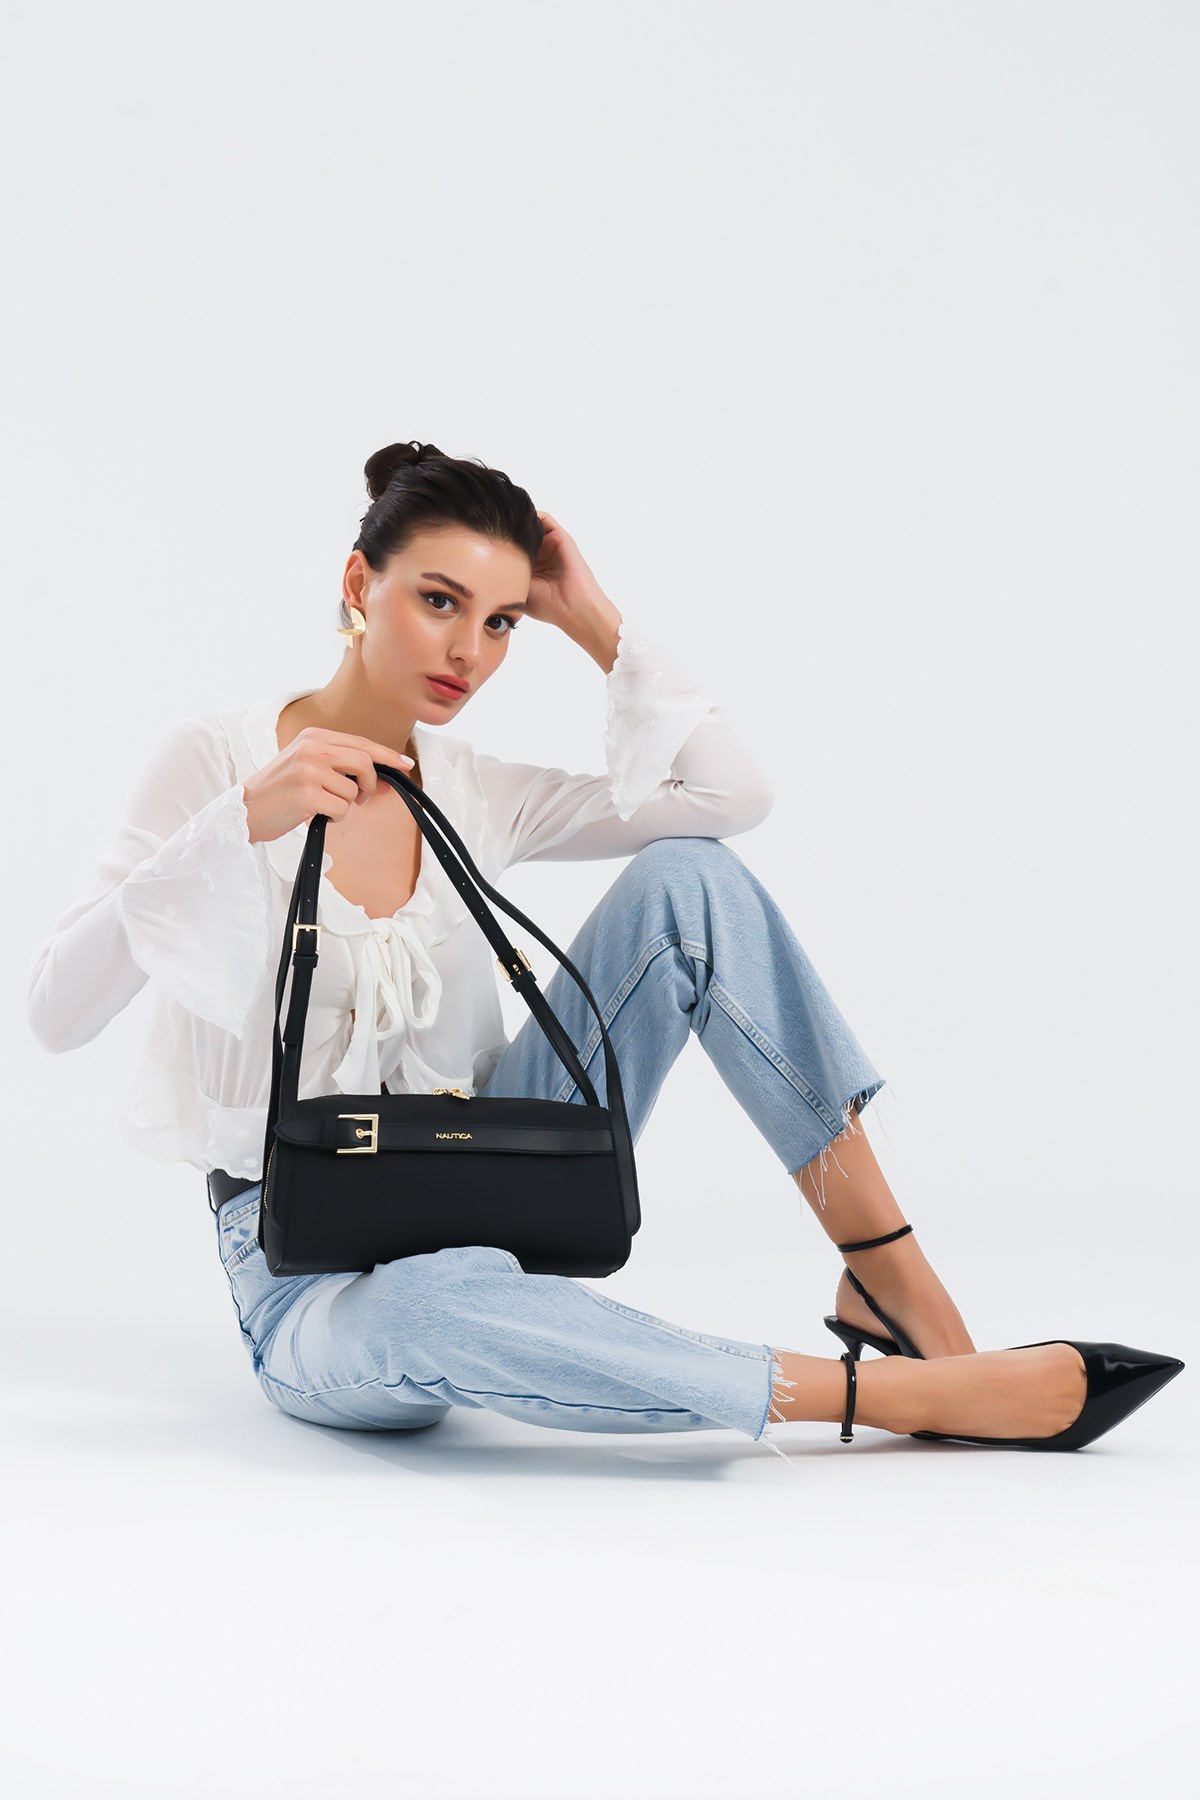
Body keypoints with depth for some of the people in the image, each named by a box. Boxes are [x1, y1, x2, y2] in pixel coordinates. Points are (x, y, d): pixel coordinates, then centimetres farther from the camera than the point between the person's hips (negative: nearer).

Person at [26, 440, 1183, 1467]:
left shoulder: (470, 798, 5)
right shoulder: (217, 763, -9)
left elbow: (733, 794, 1)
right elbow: (55, 1011, -19)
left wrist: (592, 620, -4)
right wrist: (242, 823, -29)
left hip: (483, 1203, 5)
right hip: (312, 1287, -4)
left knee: (686, 880, -14)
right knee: (442, 1302, -45)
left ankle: (892, 1278, -15)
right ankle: (902, 1395, -33)